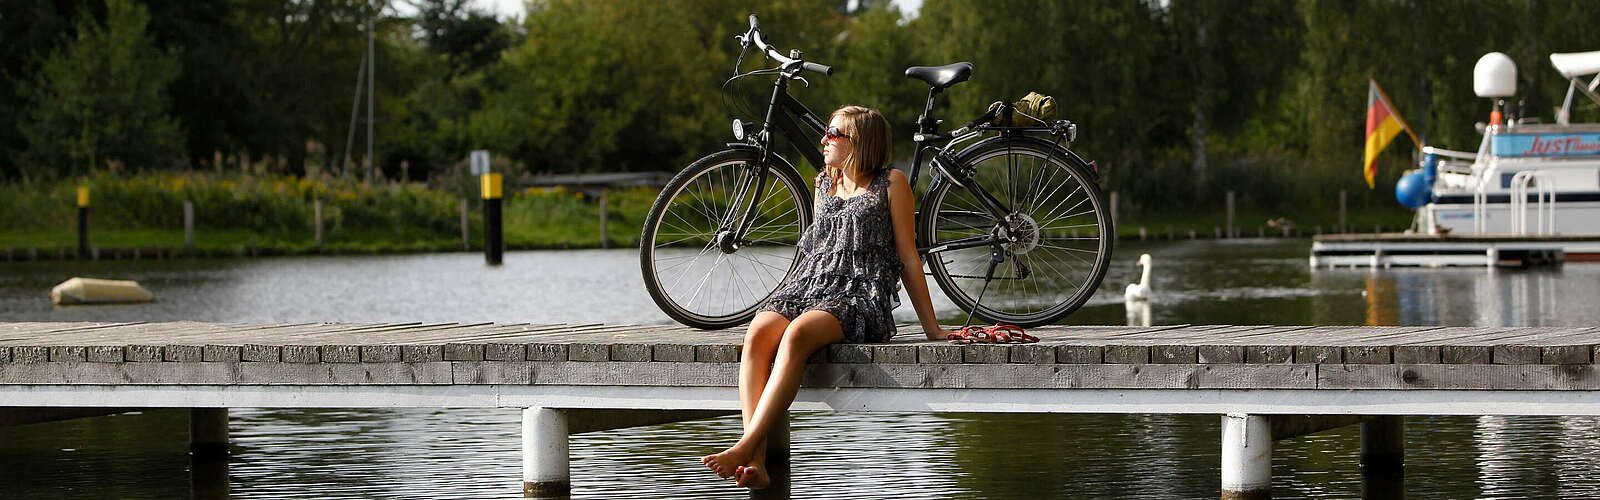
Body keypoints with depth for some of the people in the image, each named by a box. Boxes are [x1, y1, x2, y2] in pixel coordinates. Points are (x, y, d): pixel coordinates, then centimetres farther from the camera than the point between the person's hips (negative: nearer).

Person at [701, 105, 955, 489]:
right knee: (758, 334, -30)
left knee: (798, 334, -37)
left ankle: (744, 449, -46)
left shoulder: (890, 184, 10)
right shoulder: (824, 184, 27)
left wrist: (931, 328, 5)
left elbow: (907, 257, 8)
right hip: (806, 284, 5)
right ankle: (756, 463, -43)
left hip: (859, 293, -5)